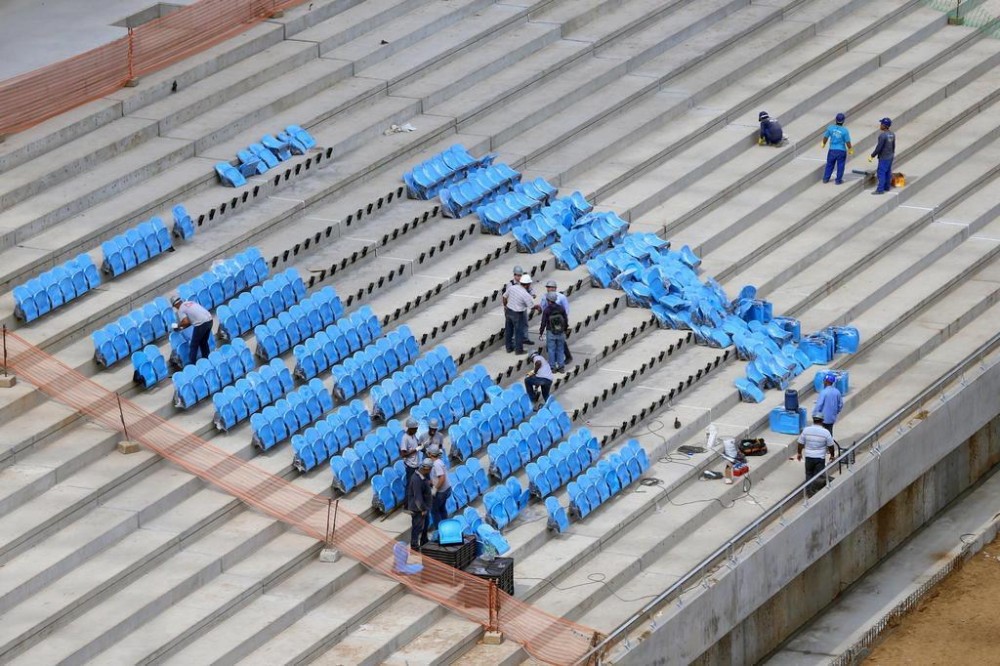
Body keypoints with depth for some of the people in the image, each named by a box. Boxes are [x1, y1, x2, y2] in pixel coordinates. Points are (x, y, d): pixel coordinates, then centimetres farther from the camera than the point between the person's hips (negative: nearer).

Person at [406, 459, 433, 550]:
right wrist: (423, 509, -22)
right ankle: (414, 545, 23)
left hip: (423, 505, 10)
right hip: (417, 508, -10)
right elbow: (417, 497, -30)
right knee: (417, 526, 7)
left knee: (424, 524, 26)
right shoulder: (416, 480, -34)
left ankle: (424, 541, 45)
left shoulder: (422, 476, -3)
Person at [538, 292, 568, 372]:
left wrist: (541, 332, 2)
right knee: (560, 349, 13)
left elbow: (543, 323, -11)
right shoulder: (561, 308, -5)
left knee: (551, 350, 6)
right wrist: (565, 329, 18)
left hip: (551, 332, -3)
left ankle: (552, 366, 9)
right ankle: (561, 366, 15)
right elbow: (566, 320, 3)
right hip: (561, 332, 3)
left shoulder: (546, 310, -15)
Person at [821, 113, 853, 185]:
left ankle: (825, 178, 26)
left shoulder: (831, 128, -10)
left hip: (832, 150, 3)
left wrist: (823, 143, 23)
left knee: (829, 165, 18)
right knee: (840, 166, 11)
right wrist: (850, 149, 7)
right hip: (841, 151, -3)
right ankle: (838, 180, 17)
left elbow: (826, 137, 3)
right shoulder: (845, 131, -17)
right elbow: (848, 142, -11)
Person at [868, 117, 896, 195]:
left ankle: (880, 189, -1)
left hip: (883, 158, -9)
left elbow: (879, 148, -22)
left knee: (881, 173, -2)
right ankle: (887, 187, 28)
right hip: (890, 156, 9)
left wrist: (872, 156, -12)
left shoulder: (882, 135, -25)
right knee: (888, 172, 18)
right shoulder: (892, 134, 2)